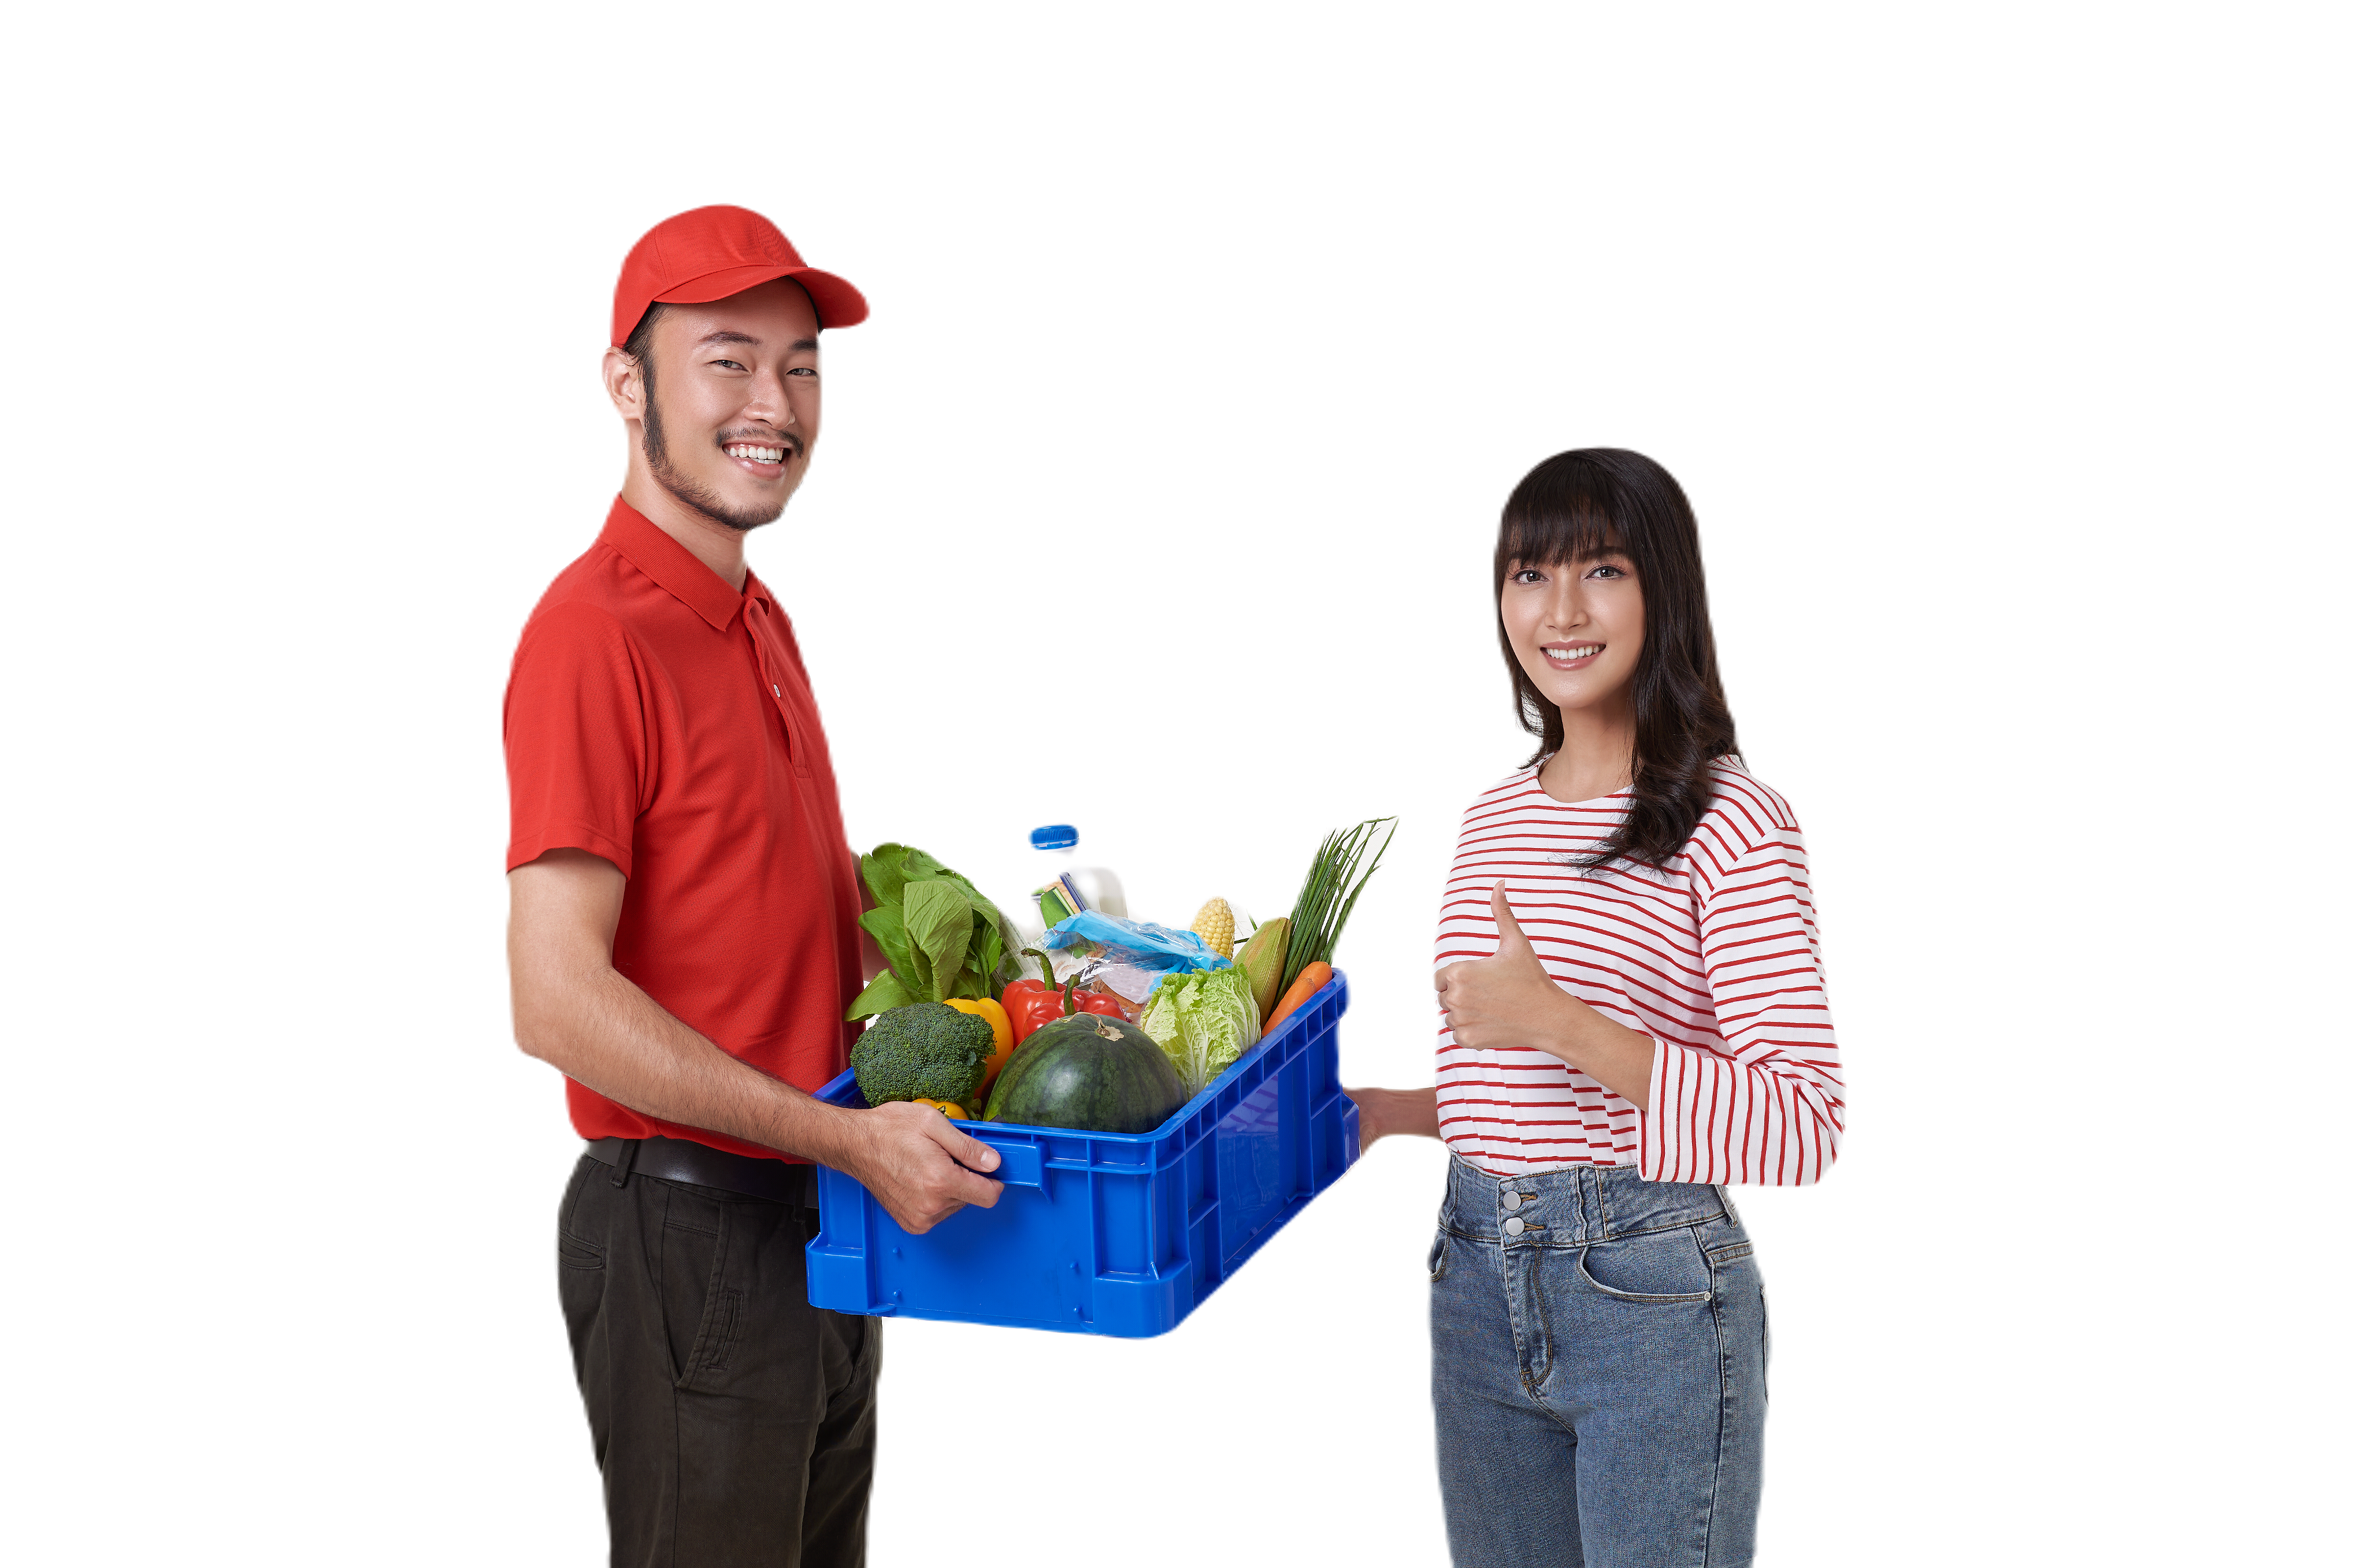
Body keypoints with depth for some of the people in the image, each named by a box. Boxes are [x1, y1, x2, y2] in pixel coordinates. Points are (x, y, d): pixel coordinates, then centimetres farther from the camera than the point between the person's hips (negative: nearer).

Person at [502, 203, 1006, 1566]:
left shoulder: (761, 619, 12)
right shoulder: (595, 632, -18)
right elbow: (556, 1000, -24)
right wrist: (848, 1136, -25)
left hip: (818, 1215, 9)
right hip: (690, 1233, -9)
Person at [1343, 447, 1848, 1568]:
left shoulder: (1731, 822, -11)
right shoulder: (1491, 818, 11)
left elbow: (1802, 1132, -18)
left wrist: (1560, 1020, -22)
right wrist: (1384, 1112, 5)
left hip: (1654, 1292, -6)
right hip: (1476, 1277, 7)